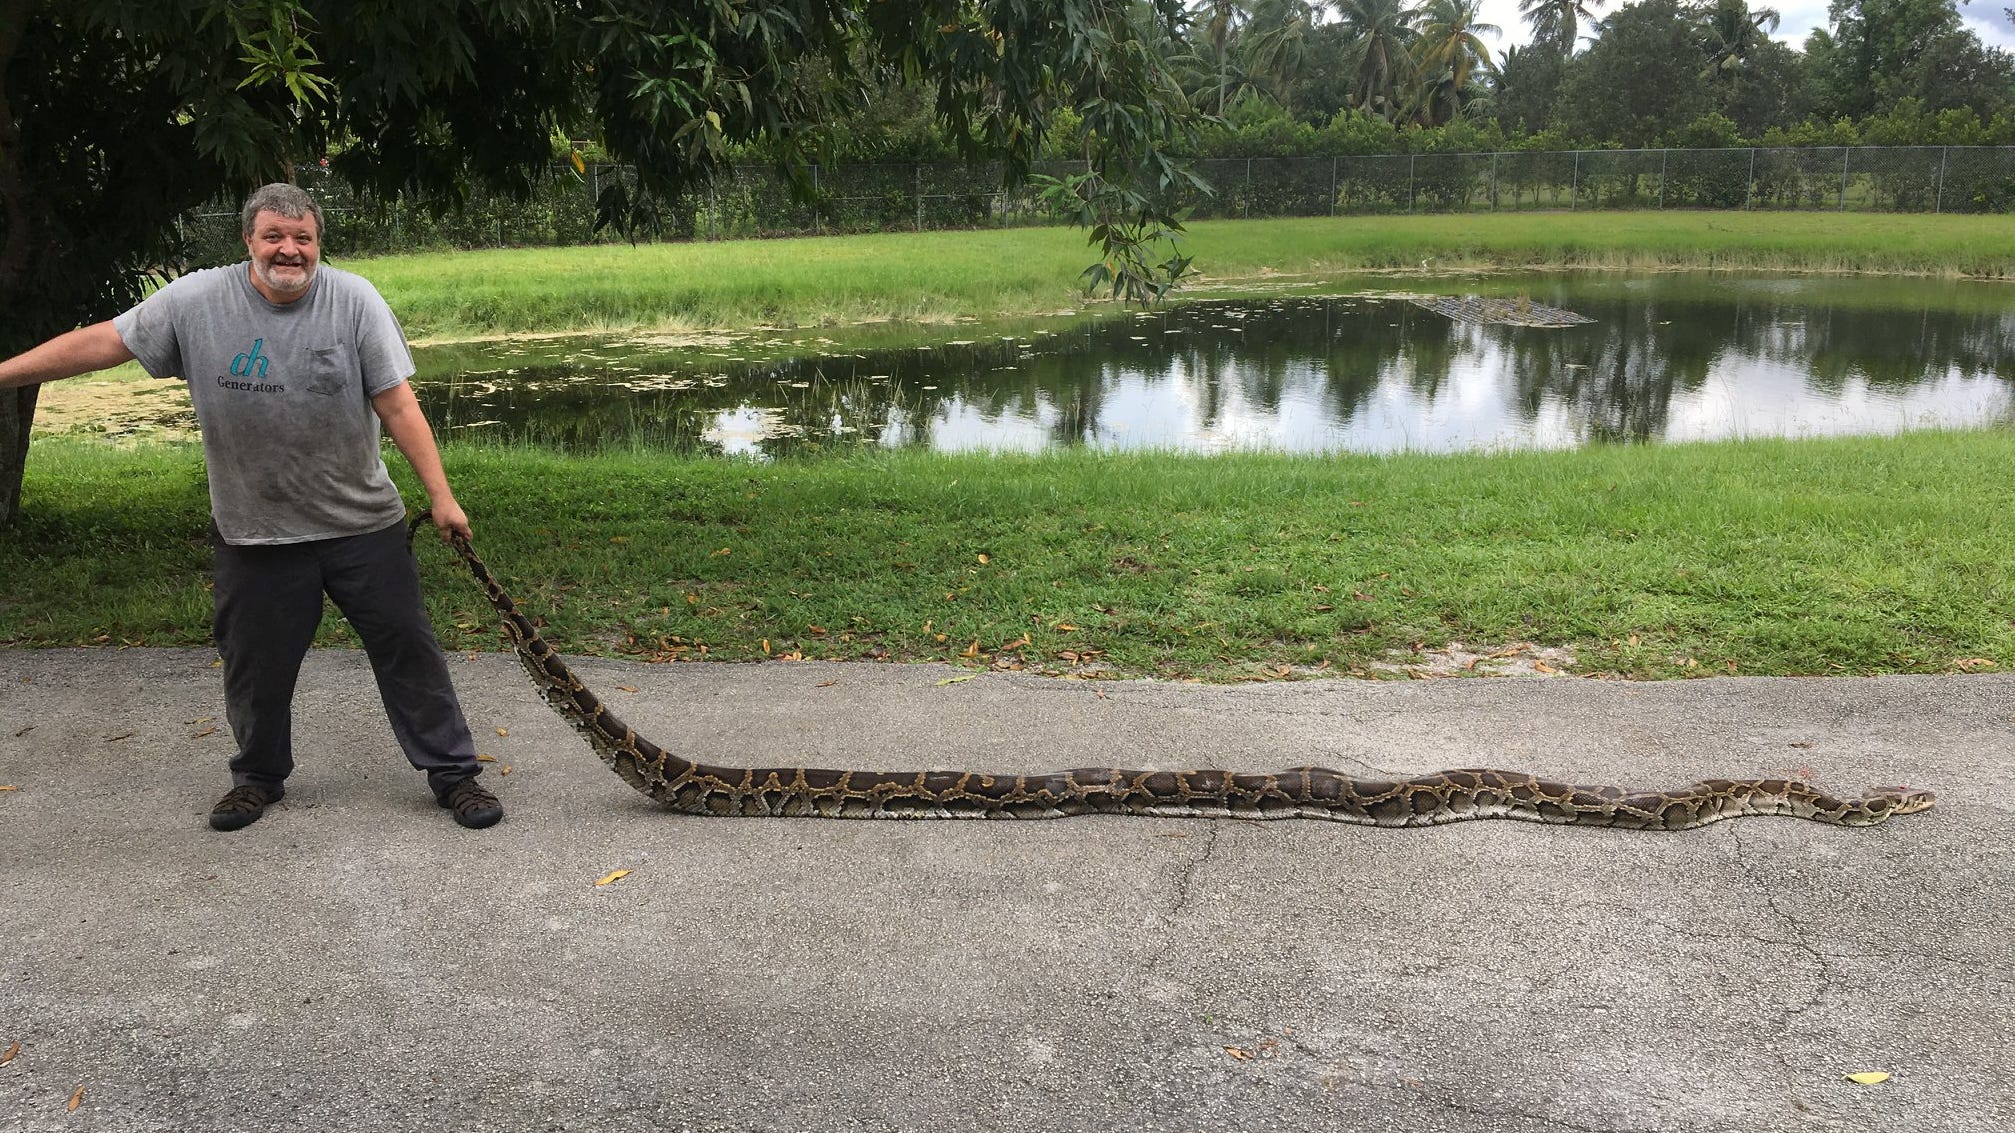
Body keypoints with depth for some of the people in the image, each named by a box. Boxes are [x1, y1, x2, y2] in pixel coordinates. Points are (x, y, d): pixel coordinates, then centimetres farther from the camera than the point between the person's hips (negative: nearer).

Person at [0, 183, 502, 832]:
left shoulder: (354, 300, -8)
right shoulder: (196, 301, -4)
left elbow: (398, 406, -8)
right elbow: (102, 342, 4)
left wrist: (441, 496, -11)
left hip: (363, 525, -1)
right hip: (254, 534, 2)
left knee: (408, 650, 2)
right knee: (256, 664, 15)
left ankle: (452, 772, 15)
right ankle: (259, 776, 38)